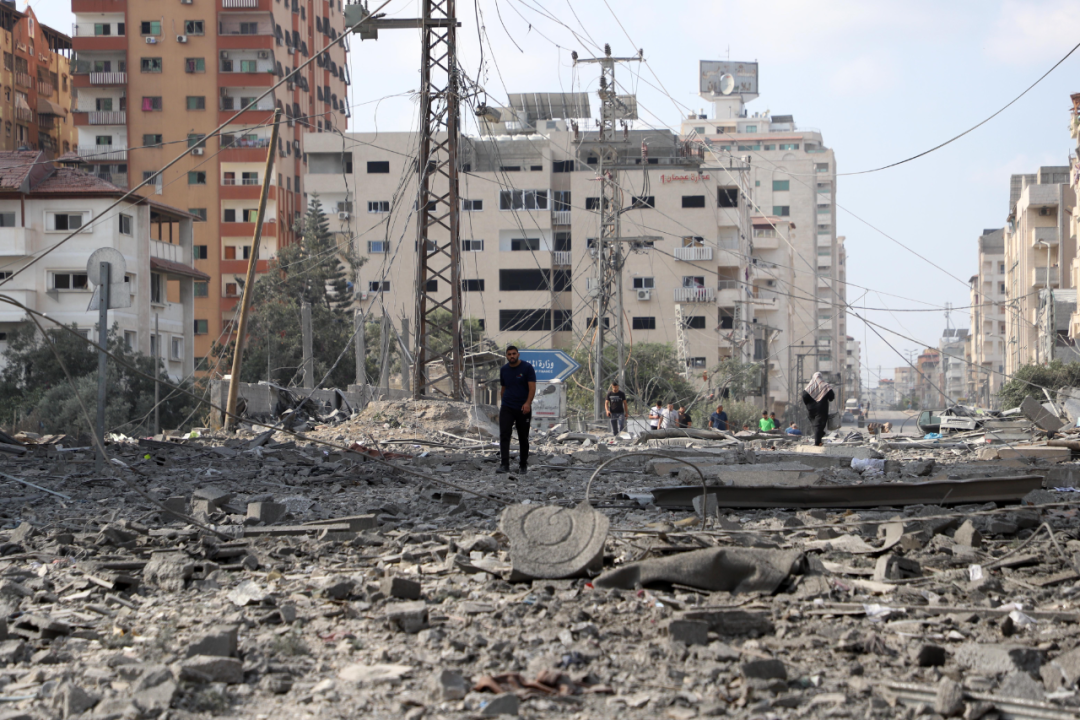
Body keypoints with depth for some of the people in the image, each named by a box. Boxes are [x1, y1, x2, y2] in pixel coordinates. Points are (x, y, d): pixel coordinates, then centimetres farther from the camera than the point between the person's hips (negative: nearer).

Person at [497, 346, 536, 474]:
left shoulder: (527, 368, -5)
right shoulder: (504, 370, 8)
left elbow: (532, 387, -13)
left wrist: (528, 403, -26)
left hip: (523, 409, -2)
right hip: (507, 408, 2)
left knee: (523, 438, 8)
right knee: (504, 435, -15)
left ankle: (523, 465, 22)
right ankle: (504, 465, -21)